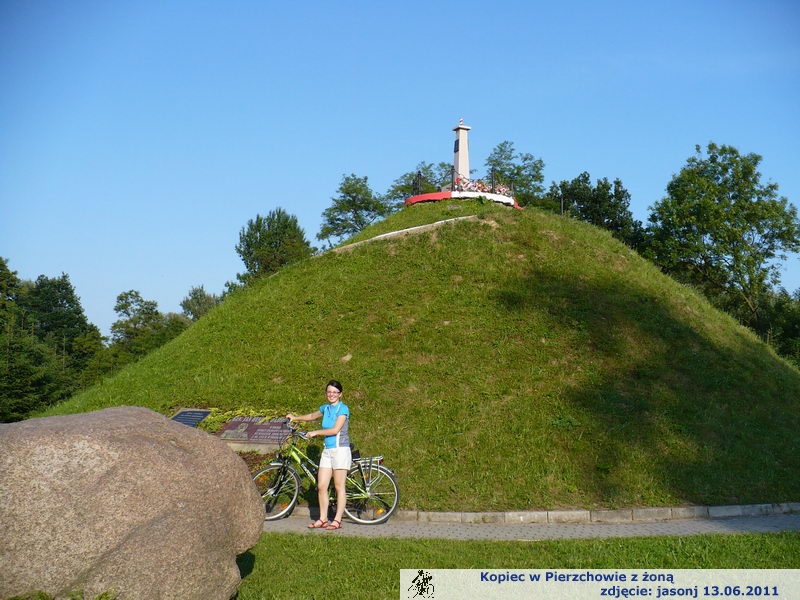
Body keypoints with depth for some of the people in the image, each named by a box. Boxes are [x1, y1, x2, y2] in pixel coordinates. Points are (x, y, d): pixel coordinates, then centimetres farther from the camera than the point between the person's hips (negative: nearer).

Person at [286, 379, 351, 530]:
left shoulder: (343, 408, -8)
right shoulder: (325, 408, 13)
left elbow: (335, 430, -16)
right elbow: (312, 416, 33)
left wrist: (315, 432, -10)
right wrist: (295, 418, 25)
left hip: (340, 450, -6)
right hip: (327, 450, 7)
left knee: (339, 487, -1)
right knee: (321, 486, 3)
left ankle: (337, 520, 5)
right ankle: (323, 519, 12)